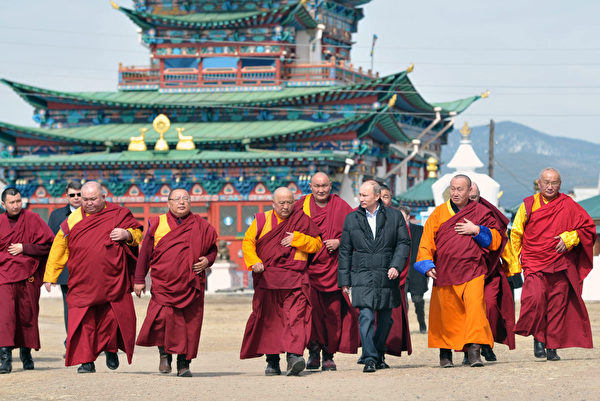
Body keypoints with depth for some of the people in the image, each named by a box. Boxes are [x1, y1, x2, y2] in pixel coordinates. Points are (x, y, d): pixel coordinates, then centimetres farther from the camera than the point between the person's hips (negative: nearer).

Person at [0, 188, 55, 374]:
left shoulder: (32, 219, 0)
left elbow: (48, 244, -4)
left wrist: (24, 248, -9)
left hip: (28, 275, 0)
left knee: (27, 316, 8)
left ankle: (26, 352, 27)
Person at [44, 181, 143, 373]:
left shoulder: (118, 215, 5)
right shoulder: (72, 220, 7)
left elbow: (138, 233, 12)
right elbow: (58, 249, 11)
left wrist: (127, 235, -12)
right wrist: (50, 276, 9)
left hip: (112, 281, -1)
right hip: (82, 282, 1)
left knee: (113, 318, 2)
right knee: (84, 321, -6)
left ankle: (111, 349, 29)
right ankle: (86, 361, 1)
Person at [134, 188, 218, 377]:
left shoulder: (200, 226, 8)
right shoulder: (157, 224, 7)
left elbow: (212, 249, 19)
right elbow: (145, 253, 11)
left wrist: (207, 261, -4)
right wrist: (139, 280, 9)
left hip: (191, 284, 1)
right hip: (163, 284, -1)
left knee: (190, 322, 0)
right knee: (162, 318, -17)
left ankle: (184, 363, 11)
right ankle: (164, 352, 7)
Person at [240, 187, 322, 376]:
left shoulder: (302, 220, 8)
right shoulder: (262, 220, 11)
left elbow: (317, 245, 8)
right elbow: (248, 242, 11)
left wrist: (297, 239, -7)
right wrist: (254, 261, -6)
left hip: (294, 279, -2)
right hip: (267, 279, 2)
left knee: (295, 316, -17)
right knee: (269, 318, 4)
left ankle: (293, 356, -27)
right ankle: (272, 361, 13)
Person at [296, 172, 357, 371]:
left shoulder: (340, 206, 6)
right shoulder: (302, 206, 7)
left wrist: (339, 242, -9)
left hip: (332, 265, 0)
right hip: (308, 265, 0)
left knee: (333, 311, -1)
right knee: (311, 308, -13)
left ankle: (328, 355, 7)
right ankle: (313, 350, -5)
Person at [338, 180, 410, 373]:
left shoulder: (394, 216, 5)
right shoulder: (352, 218, 8)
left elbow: (404, 242, 4)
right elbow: (345, 251, 9)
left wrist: (396, 265, -11)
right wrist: (344, 280, 6)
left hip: (387, 276, 1)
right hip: (362, 276, -1)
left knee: (385, 319, 8)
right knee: (366, 317, -14)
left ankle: (378, 356, 24)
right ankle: (369, 359, -16)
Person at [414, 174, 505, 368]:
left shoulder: (480, 212, 7)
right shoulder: (439, 213, 9)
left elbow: (496, 238, 7)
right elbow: (427, 241, 8)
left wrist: (476, 230, -8)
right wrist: (427, 265, -4)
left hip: (472, 271, -2)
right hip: (444, 272, 2)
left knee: (475, 306, -19)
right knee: (446, 312, 6)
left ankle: (474, 349, -21)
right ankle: (445, 352, 23)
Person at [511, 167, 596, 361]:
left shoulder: (567, 205, 6)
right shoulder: (528, 205, 7)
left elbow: (589, 227, 9)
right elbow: (516, 234, 14)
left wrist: (569, 238, -6)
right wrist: (516, 261, 10)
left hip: (560, 265, 1)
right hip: (534, 264, -1)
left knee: (558, 305, 0)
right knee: (535, 298, -21)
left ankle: (552, 347, 10)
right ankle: (538, 338, -4)